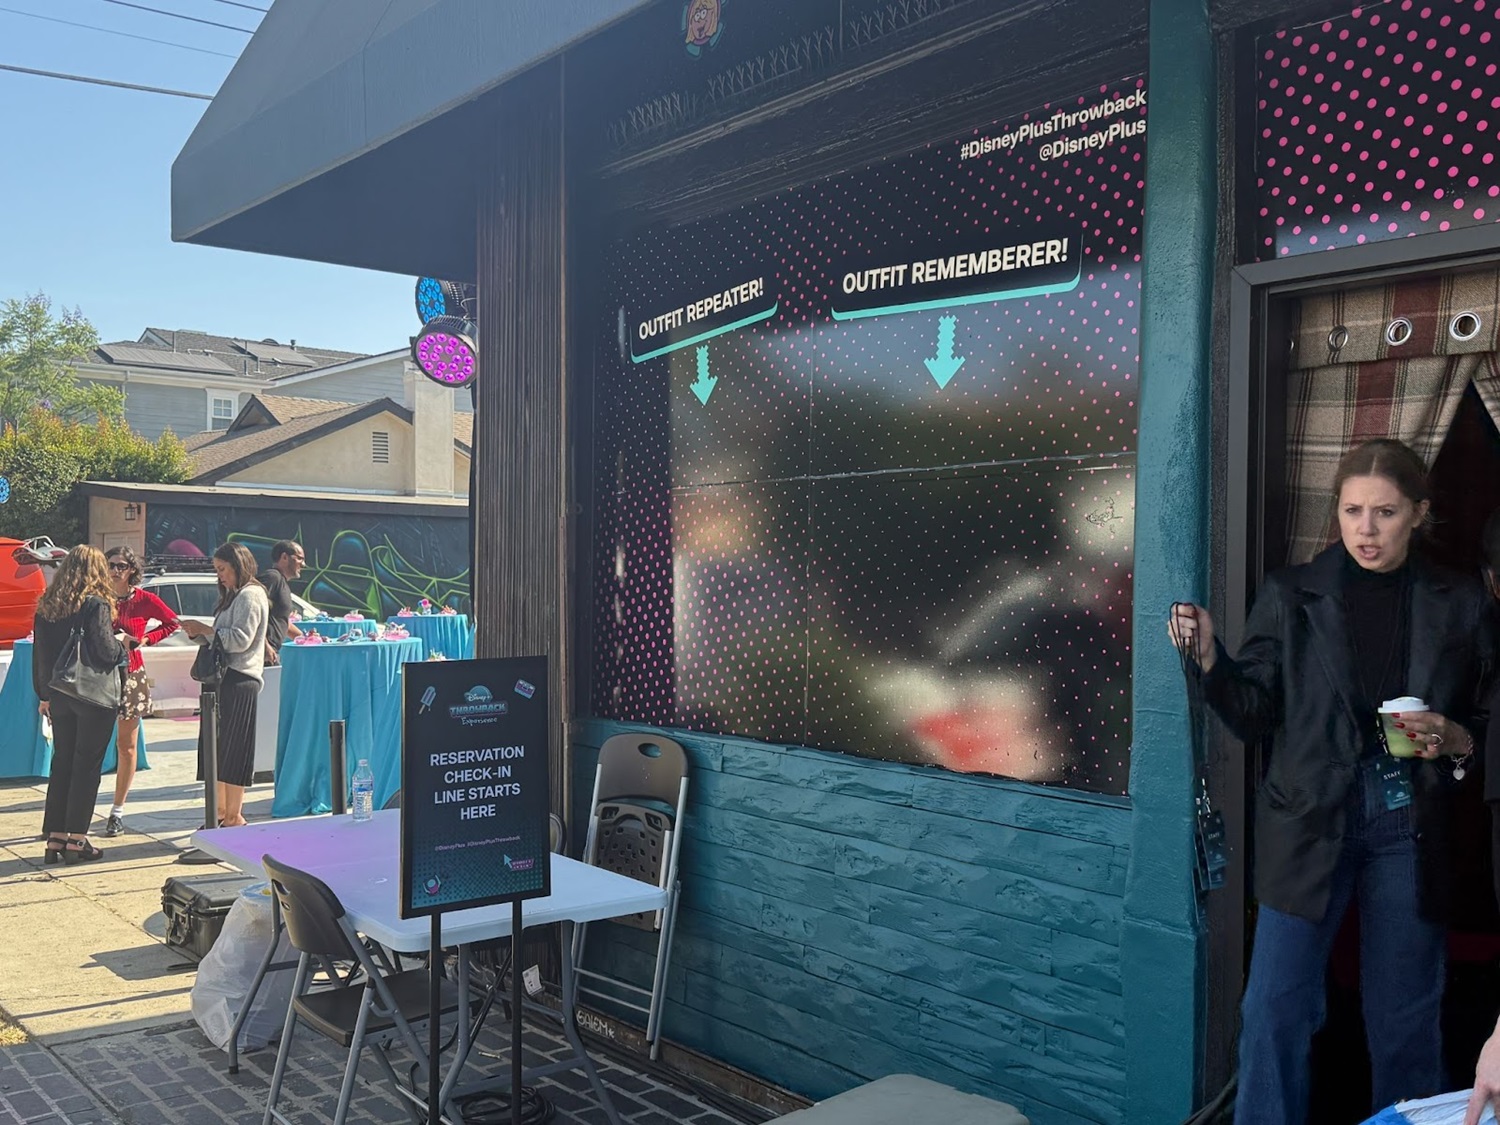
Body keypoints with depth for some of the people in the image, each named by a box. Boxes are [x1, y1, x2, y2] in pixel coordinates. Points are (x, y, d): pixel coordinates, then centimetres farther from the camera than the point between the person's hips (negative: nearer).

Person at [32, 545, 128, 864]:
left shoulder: (47, 605, 6)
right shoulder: (96, 604, -14)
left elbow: (39, 654, 10)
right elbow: (104, 653, -21)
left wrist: (44, 694, 17)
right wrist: (120, 644, 0)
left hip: (59, 695, 6)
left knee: (61, 763, 13)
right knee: (87, 765, 2)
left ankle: (55, 838, 15)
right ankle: (76, 840, 5)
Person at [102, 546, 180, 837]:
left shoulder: (144, 599, 0)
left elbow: (173, 623, 8)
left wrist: (144, 640, -2)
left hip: (130, 676, 0)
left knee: (127, 746, 6)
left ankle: (118, 810, 17)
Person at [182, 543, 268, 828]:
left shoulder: (250, 596, -9)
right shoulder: (233, 596, 22)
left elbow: (240, 640, -18)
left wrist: (205, 629, -12)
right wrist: (197, 633, 5)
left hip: (240, 679, -10)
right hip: (225, 677, 10)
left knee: (233, 749, -6)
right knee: (218, 747, 11)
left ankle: (234, 816, -1)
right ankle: (222, 811, 19)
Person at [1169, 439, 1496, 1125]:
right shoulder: (1291, 596, 2)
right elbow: (1256, 714, 0)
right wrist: (1209, 659, -16)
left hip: (1411, 829, 1)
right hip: (1310, 821, -1)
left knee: (1404, 1016, 12)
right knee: (1276, 1007, -1)